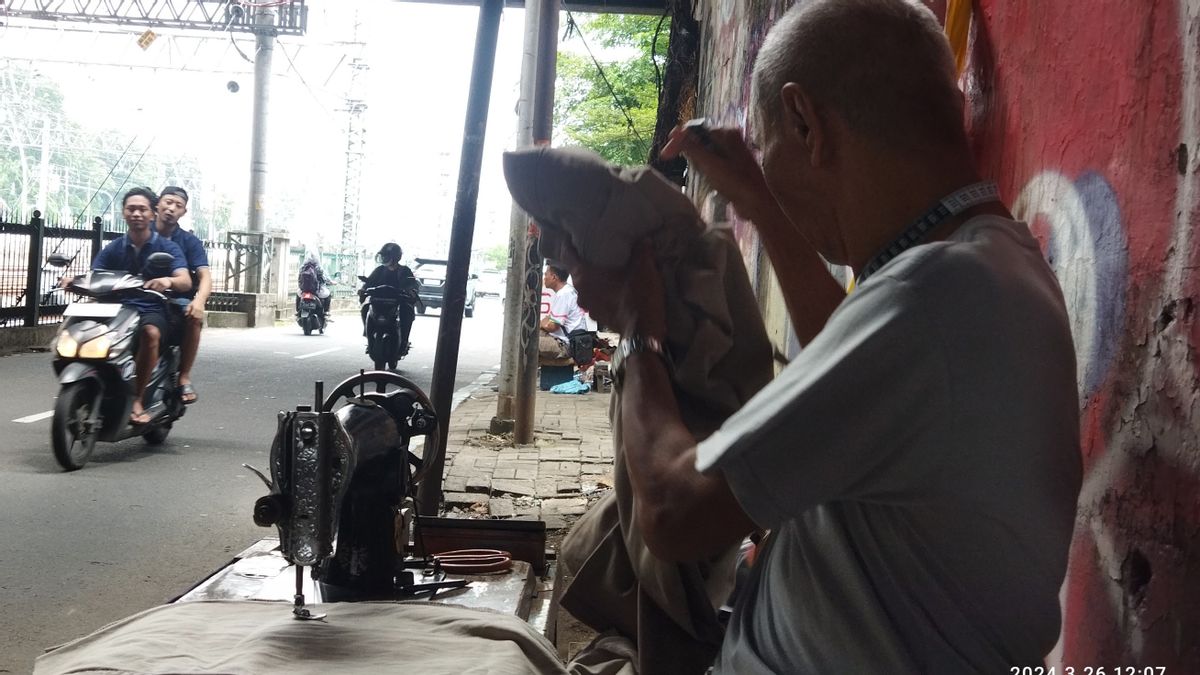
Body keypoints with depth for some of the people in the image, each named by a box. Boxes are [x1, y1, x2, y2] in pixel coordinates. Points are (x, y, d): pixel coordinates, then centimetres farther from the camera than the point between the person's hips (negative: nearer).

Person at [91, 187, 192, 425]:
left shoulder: (168, 247, 4)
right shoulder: (113, 249, 15)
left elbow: (185, 281, -12)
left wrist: (168, 281, -36)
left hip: (154, 311, -3)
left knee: (150, 332, -38)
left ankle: (137, 400, -31)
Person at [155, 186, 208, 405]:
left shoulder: (190, 242, 6)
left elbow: (204, 276, -8)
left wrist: (199, 300, -30)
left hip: (176, 299, -1)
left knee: (194, 317, -34)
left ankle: (184, 377, -21)